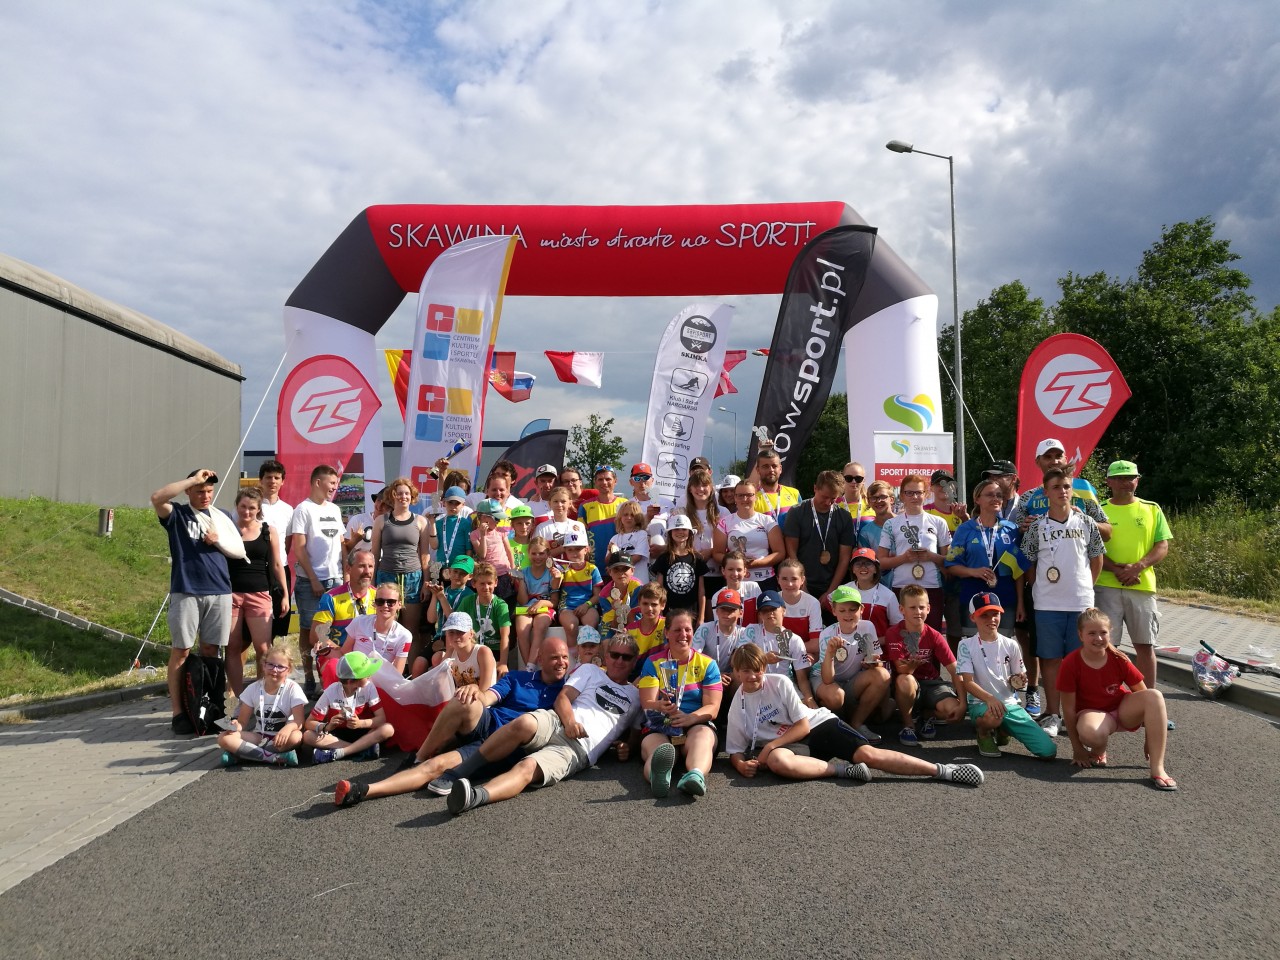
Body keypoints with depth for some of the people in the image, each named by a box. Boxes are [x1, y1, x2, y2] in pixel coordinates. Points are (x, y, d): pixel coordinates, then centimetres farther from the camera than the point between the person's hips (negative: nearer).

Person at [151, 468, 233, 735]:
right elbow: (157, 498, -18)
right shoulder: (177, 515, 4)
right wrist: (193, 479, -14)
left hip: (220, 592, 3)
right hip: (186, 592, -3)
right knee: (181, 651, -1)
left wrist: (219, 540, -3)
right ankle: (178, 712, 4)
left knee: (210, 650, 8)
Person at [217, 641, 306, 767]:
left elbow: (299, 721, -18)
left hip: (281, 738, -3)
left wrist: (287, 728, -41)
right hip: (258, 737, 3)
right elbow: (243, 722, 0)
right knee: (223, 738, -20)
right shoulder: (253, 689, 0)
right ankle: (275, 757, -27)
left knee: (296, 736, -37)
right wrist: (236, 726, -24)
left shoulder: (293, 689, -9)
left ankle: (241, 752, -23)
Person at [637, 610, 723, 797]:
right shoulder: (653, 663, 13)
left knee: (702, 737, -37)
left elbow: (712, 707, 2)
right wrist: (661, 707, -26)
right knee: (656, 749, -37)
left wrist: (689, 718, -21)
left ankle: (695, 775, -69)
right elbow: (647, 703, 1)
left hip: (698, 725, 1)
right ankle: (658, 775, -73)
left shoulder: (707, 664, 12)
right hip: (659, 727, 0)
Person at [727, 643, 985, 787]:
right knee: (777, 761, -37)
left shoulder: (779, 682, -5)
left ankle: (944, 770, -17)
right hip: (788, 745, 1)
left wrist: (769, 745, -16)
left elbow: (803, 725, -6)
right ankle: (842, 768, -23)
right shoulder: (737, 706, 5)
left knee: (868, 754, -24)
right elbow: (735, 749, 8)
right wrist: (741, 764, -16)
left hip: (819, 725, -1)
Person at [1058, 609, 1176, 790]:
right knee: (1091, 732, -42)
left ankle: (1157, 769, -27)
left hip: (1122, 709, 4)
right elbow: (1068, 709, -14)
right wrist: (1077, 749, -11)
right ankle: (1098, 752, 0)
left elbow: (1144, 696, -4)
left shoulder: (1119, 659, -12)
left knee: (1155, 695, -27)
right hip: (1091, 712, -4)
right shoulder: (1071, 664, -20)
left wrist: (1151, 739, -3)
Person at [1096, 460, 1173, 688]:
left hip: (1143, 586, 2)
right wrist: (1117, 570, -16)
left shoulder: (1152, 509, 10)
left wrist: (1138, 566, -12)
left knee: (1145, 644, 7)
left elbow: (1163, 547, 4)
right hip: (1106, 586, -2)